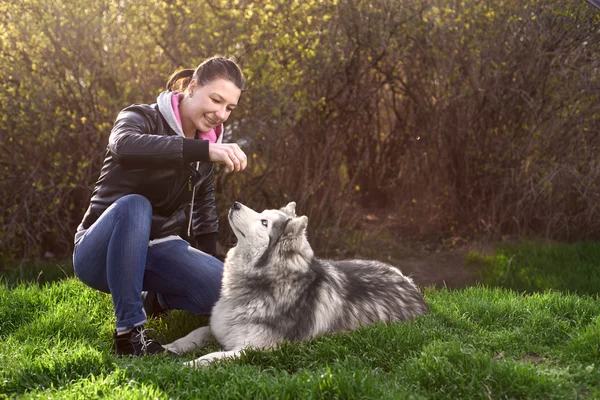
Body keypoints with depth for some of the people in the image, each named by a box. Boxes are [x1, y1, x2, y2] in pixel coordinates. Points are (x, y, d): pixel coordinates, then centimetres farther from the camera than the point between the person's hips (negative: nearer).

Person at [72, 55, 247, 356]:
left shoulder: (207, 143, 7)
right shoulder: (142, 117, -13)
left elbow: (204, 208, 20)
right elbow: (124, 145, -39)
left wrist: (207, 269, 18)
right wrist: (205, 150, -47)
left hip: (157, 251, 6)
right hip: (100, 252, -6)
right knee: (134, 205, -38)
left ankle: (156, 294, 12)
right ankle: (129, 331, -30)